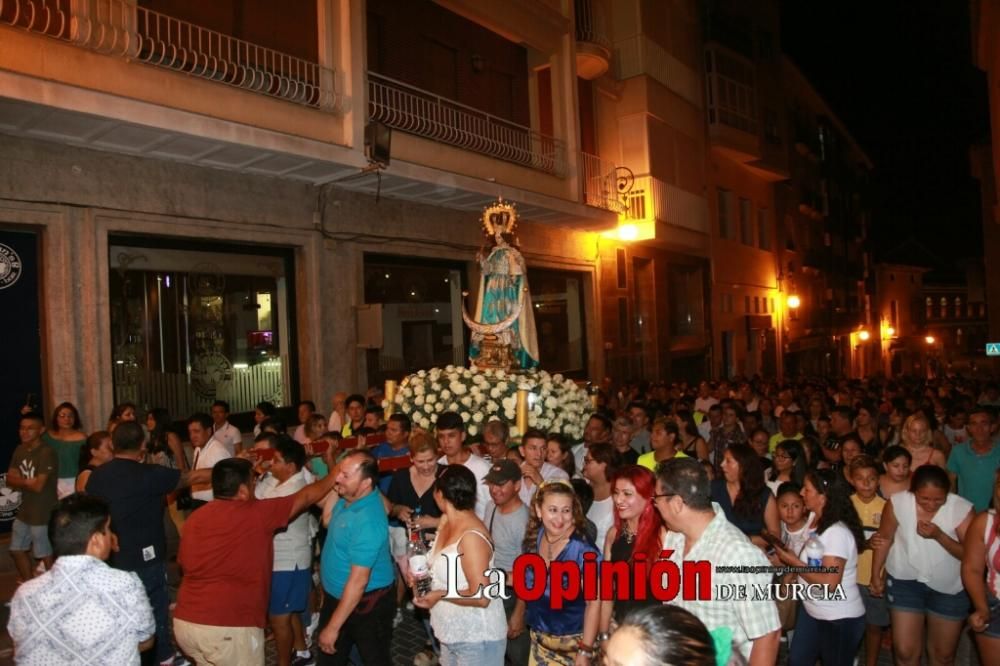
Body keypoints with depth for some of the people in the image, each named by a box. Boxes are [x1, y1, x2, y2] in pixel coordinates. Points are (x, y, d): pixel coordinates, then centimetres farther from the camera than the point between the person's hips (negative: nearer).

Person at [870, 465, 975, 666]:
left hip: (949, 587, 0)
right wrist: (875, 574, 2)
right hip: (905, 582, 0)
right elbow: (885, 538, -2)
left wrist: (939, 535, -30)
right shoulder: (897, 502, -17)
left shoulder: (962, 508, -20)